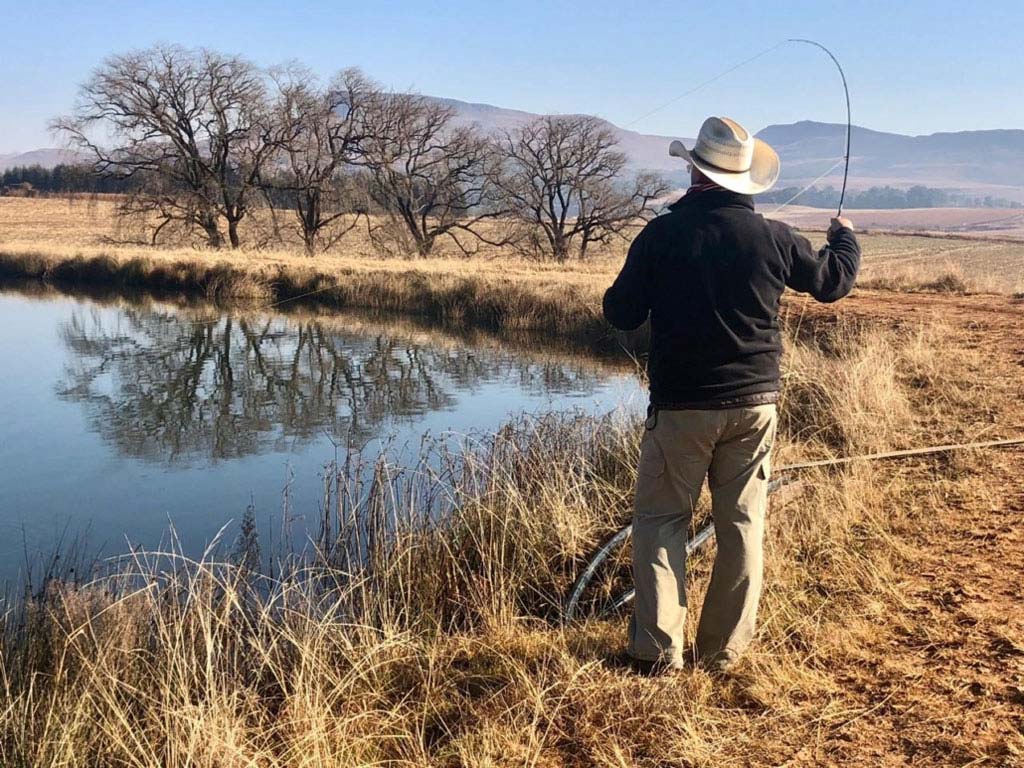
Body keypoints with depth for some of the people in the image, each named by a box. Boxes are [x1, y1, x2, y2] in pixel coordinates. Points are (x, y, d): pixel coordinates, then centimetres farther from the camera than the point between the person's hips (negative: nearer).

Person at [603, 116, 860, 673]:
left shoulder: (660, 235, -9)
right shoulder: (771, 236, -2)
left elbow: (620, 314, -1)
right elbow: (833, 281, 14)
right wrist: (845, 238, 35)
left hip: (681, 406, -2)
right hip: (754, 403, 3)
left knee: (660, 520, 8)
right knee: (742, 526, 10)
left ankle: (659, 648, 4)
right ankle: (723, 651, 16)